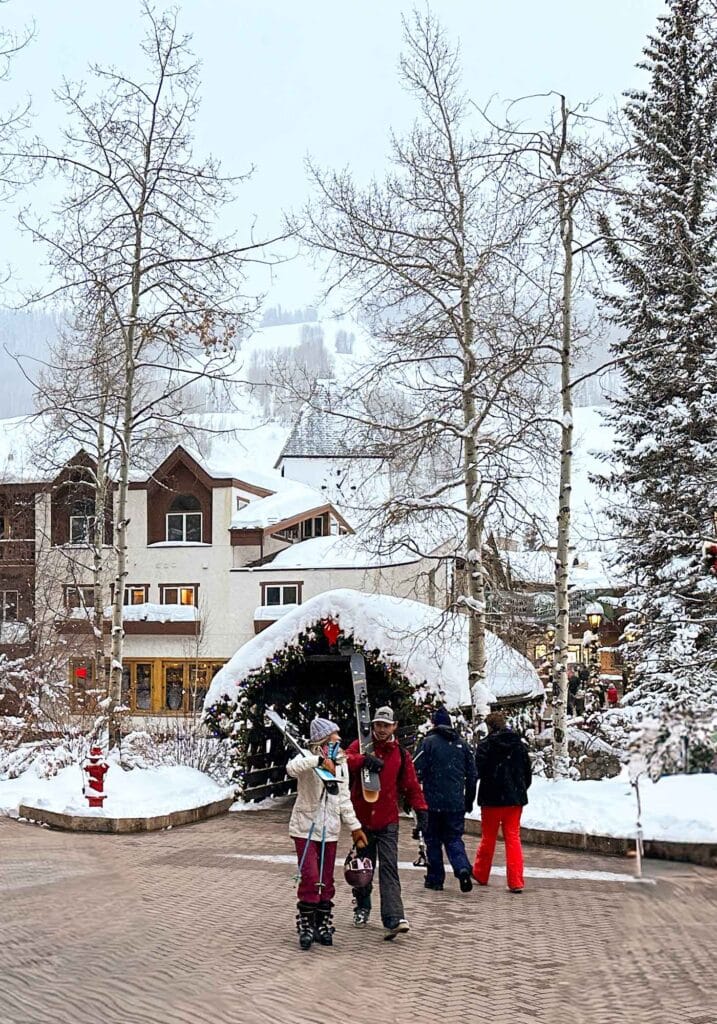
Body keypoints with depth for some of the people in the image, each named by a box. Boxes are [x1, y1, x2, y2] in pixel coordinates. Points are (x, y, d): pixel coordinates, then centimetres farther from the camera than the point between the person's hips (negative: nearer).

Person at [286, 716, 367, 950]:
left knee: (326, 882, 10)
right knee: (310, 878, -11)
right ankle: (306, 927, 2)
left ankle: (323, 926, 22)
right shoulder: (307, 758, -10)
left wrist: (355, 826, 12)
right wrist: (319, 760, -45)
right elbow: (292, 768, -35)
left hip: (329, 831, 5)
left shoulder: (341, 764, 8)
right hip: (306, 828, -5)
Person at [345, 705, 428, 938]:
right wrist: (364, 759, -37)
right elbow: (346, 759, -19)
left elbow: (411, 786, 9)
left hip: (388, 822, 0)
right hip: (362, 818, 0)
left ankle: (394, 919, -18)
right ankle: (362, 908, 34)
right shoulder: (360, 746, 1)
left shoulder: (401, 754, 6)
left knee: (389, 868, -10)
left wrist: (421, 810, -1)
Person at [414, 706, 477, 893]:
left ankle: (435, 879, 11)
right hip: (456, 803, 3)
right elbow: (472, 775, 12)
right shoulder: (462, 744, 9)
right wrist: (469, 801, 21)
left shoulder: (429, 743, -5)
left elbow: (418, 772, -9)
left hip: (433, 802, -3)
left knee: (433, 840, 8)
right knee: (454, 838, 10)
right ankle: (463, 868, -14)